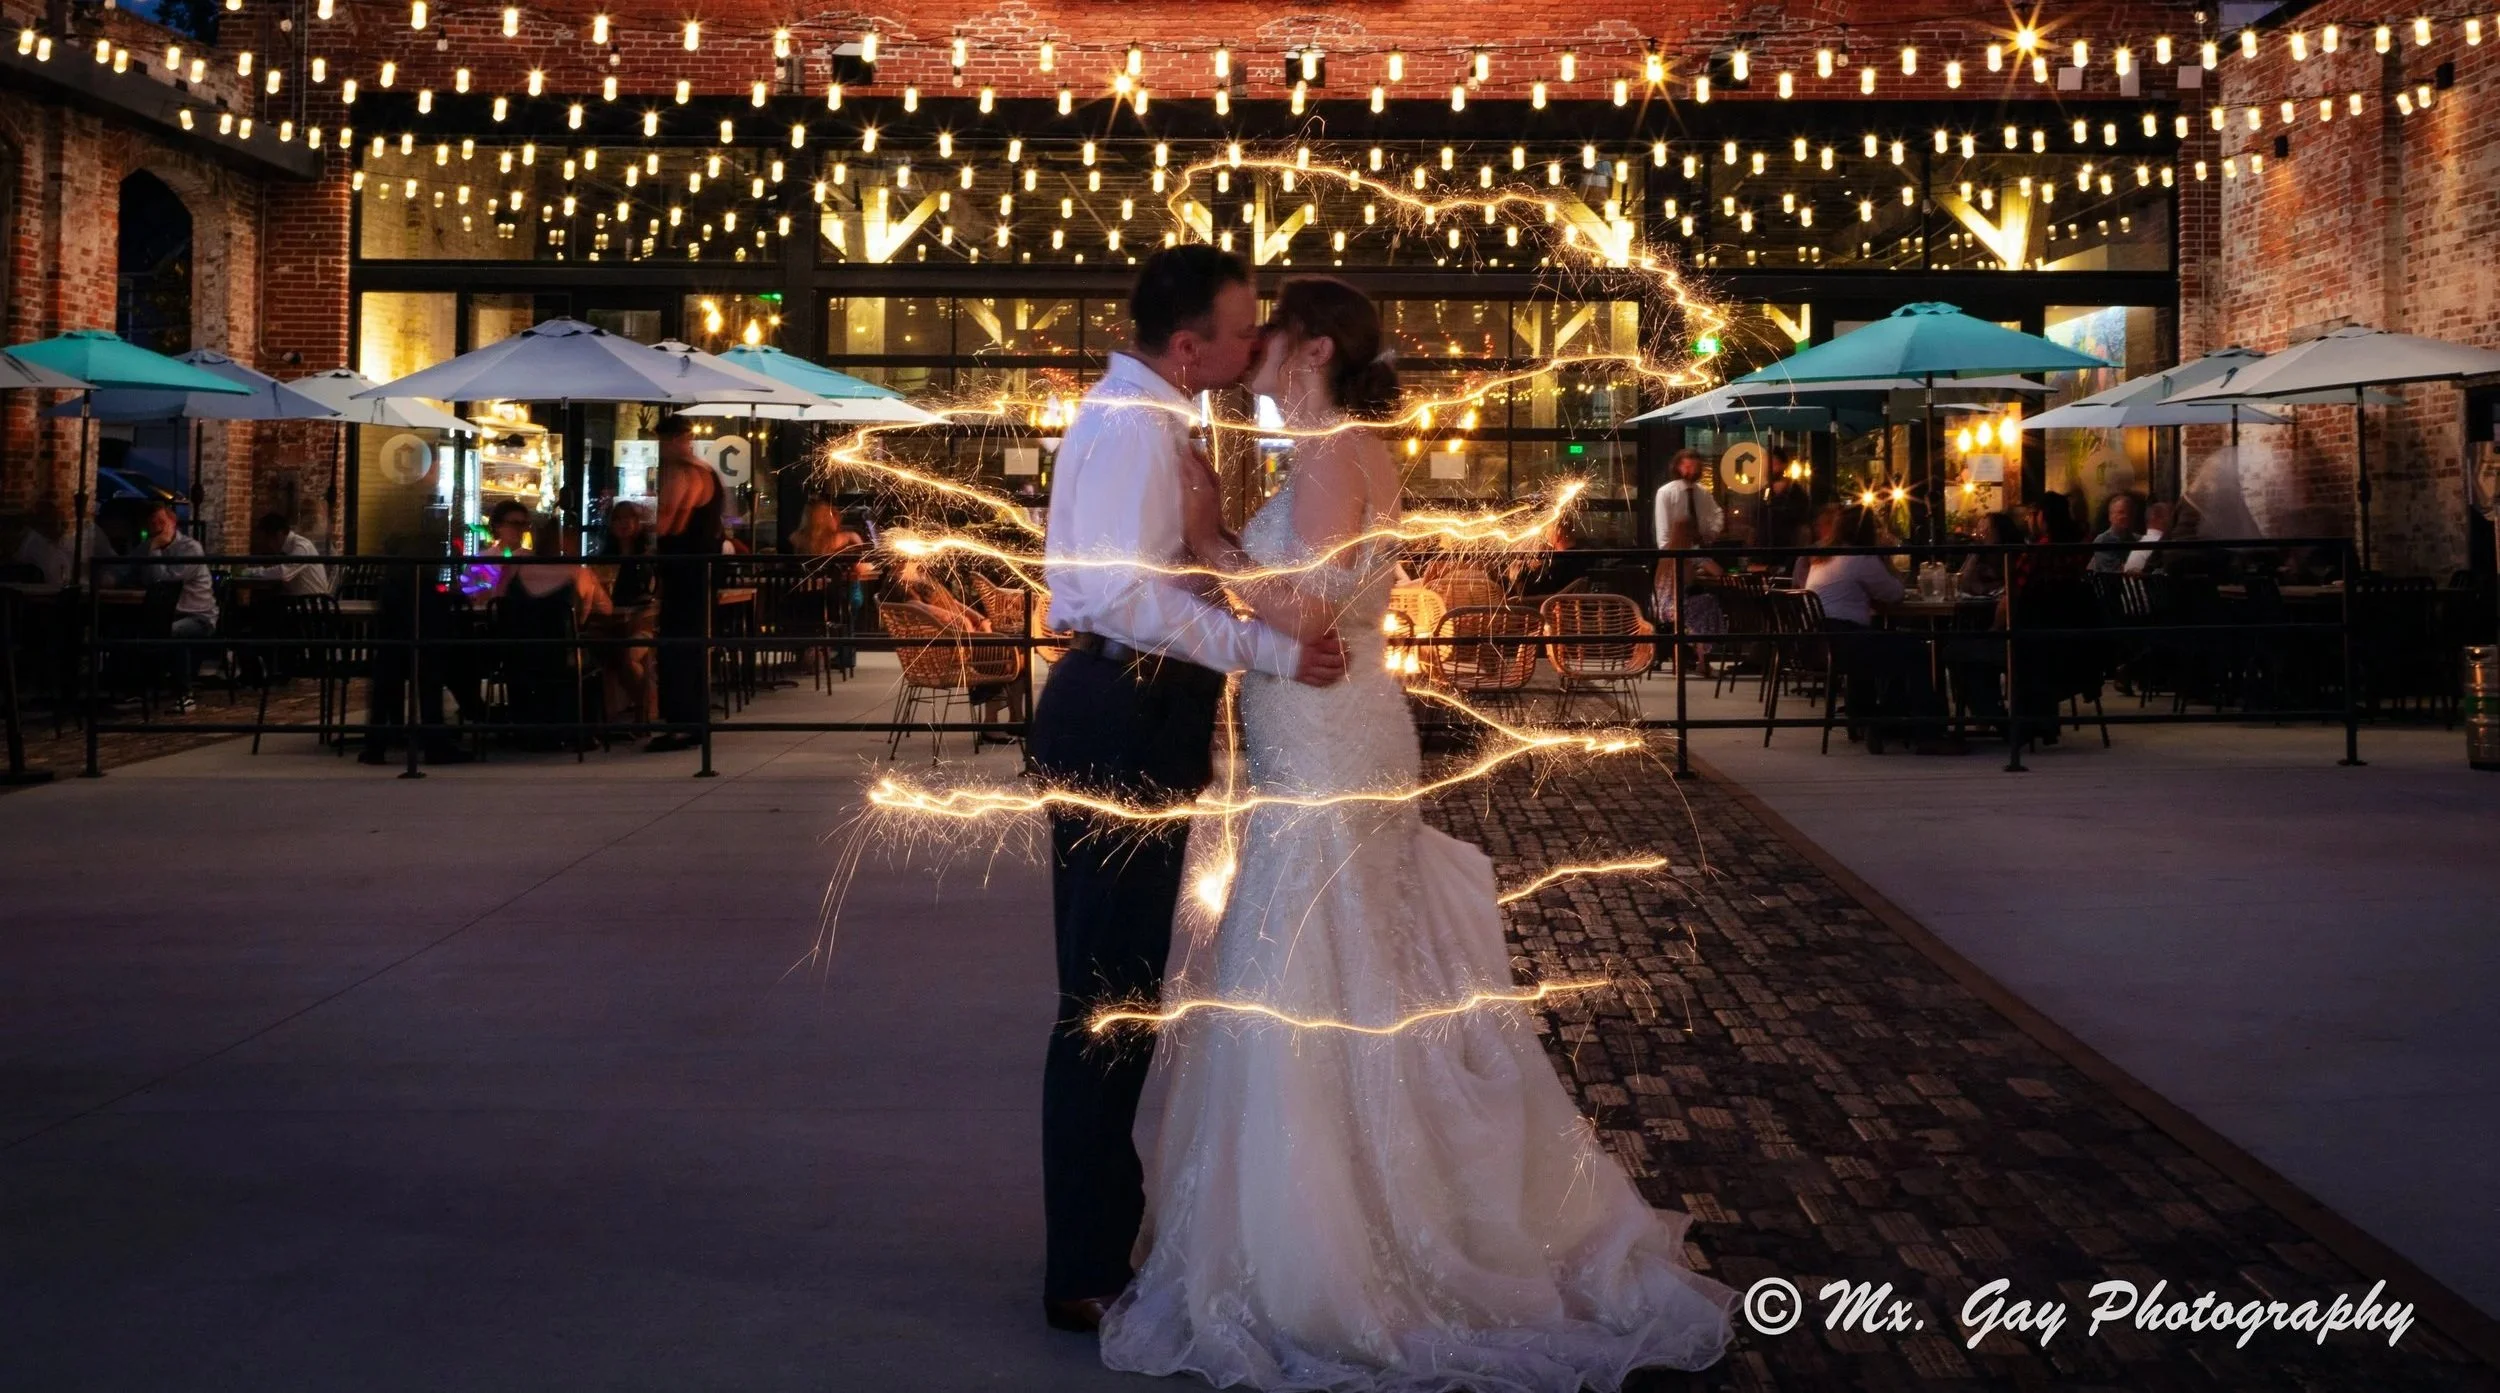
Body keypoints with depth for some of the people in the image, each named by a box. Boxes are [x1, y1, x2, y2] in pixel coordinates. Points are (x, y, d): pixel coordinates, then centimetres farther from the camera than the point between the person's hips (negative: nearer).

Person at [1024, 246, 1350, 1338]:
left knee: (1125, 988, 18)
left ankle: (1108, 1216, 31)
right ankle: (1085, 1274, 2)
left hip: (1134, 720, 11)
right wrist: (1271, 651, -28)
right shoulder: (1133, 427, -17)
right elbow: (1133, 594, -28)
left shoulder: (1149, 419, 15)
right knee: (1108, 995, -5)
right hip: (1118, 724, -11)